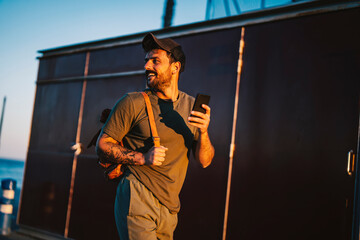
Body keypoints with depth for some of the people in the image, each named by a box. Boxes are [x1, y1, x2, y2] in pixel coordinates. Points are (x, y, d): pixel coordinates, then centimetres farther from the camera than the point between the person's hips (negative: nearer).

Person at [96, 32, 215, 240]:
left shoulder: (192, 106, 9)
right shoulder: (133, 103, -4)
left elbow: (205, 161, 7)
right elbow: (103, 145, -4)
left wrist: (203, 132, -13)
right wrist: (142, 158, -18)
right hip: (137, 198, -5)